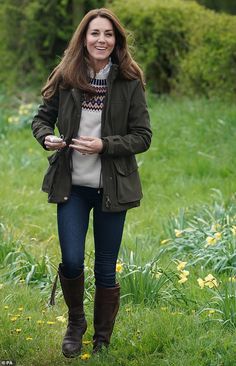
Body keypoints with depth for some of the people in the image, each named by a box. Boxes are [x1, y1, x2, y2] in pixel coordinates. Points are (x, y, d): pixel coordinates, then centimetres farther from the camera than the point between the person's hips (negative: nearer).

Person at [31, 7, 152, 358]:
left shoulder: (129, 83, -5)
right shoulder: (65, 78, -1)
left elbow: (143, 136, -4)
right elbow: (42, 117, 10)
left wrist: (105, 145, -19)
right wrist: (46, 136, -13)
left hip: (112, 188, -1)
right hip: (72, 186, 1)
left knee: (105, 269, 7)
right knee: (71, 261, -5)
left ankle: (102, 342, 24)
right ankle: (75, 322, 24)